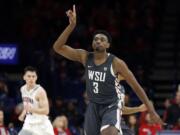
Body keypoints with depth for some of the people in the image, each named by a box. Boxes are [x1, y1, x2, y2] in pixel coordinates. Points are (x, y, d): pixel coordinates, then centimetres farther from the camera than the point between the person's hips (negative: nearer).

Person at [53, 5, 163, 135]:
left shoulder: (116, 63, -13)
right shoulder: (85, 57, -4)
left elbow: (136, 86, -7)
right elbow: (58, 47, -12)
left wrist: (152, 111, -8)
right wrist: (72, 25, -24)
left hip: (111, 107, -4)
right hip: (93, 107, 4)